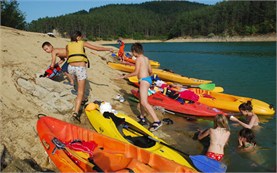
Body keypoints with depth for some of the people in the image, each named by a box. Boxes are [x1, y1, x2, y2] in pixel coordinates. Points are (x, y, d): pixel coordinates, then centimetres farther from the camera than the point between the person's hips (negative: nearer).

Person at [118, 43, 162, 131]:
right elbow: (150, 71, 19)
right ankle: (142, 117, 35)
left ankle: (157, 121, -26)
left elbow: (136, 72, -13)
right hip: (148, 79, 10)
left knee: (144, 102, -19)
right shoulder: (146, 58, 14)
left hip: (144, 80, -10)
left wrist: (125, 76, 0)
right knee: (141, 99, 23)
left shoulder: (138, 59, -10)